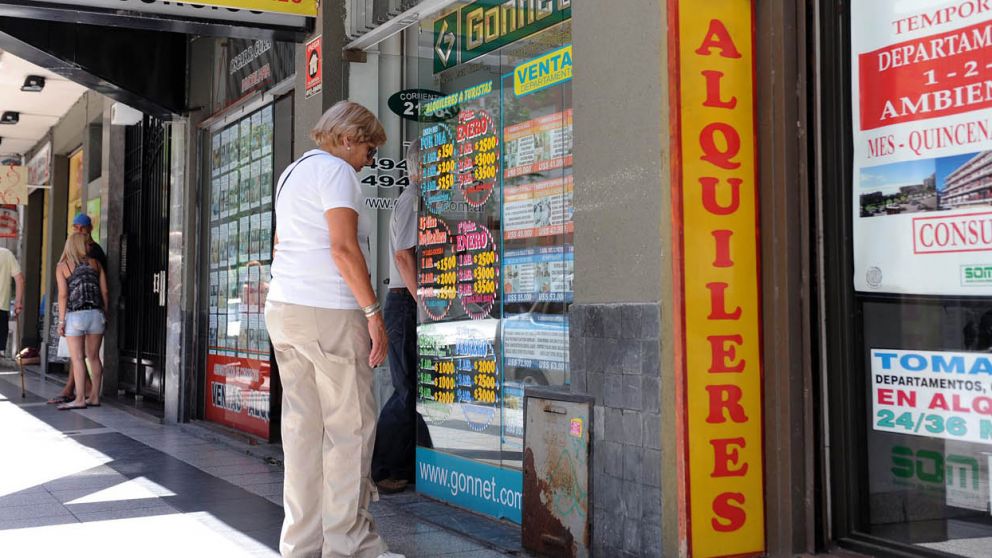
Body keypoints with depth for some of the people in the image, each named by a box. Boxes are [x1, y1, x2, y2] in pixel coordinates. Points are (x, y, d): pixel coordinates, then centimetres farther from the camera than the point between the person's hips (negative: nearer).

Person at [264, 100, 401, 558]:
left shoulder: (292, 173, 21)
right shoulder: (335, 169, -7)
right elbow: (344, 247, -17)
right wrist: (373, 312, -15)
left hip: (283, 309, 9)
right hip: (330, 313, -9)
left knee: (302, 429, 8)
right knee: (351, 427, -3)